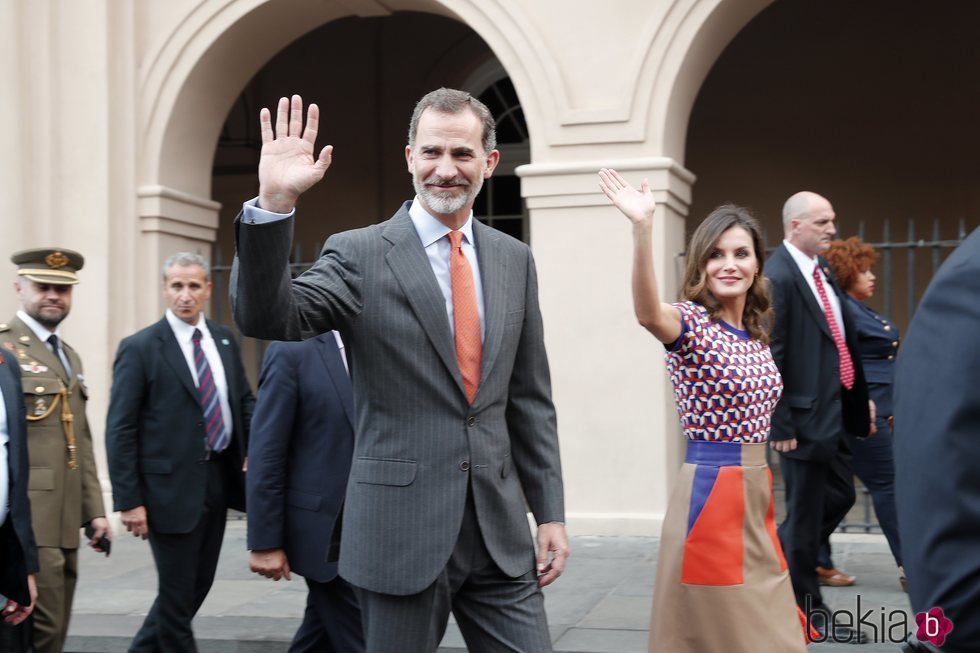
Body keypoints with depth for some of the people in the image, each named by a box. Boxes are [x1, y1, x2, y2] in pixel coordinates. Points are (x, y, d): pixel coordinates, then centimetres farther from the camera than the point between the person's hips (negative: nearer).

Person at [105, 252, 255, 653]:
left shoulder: (225, 341, 9)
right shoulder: (140, 348, -7)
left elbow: (245, 402, 14)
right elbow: (120, 429, -9)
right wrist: (128, 500, -14)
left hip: (219, 479, 6)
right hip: (171, 486, -6)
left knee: (199, 584, 16)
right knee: (177, 592, 3)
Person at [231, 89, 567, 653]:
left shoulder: (515, 260, 8)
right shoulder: (359, 255, -4)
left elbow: (531, 399, 10)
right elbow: (265, 318, -18)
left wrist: (550, 512, 8)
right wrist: (274, 203, -30)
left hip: (502, 532, 4)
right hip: (402, 530, -3)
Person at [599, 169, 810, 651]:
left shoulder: (757, 333, 9)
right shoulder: (691, 323, -13)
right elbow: (648, 313, -39)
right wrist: (642, 228, -53)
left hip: (757, 494, 7)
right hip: (710, 492, -7)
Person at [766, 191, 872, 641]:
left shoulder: (823, 271, 10)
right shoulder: (778, 277, -18)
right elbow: (770, 358, -19)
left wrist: (860, 400, 15)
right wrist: (780, 425, -20)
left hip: (835, 413, 9)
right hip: (805, 418, -9)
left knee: (839, 497, 19)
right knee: (806, 514, 6)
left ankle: (779, 557, 36)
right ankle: (807, 608, 21)